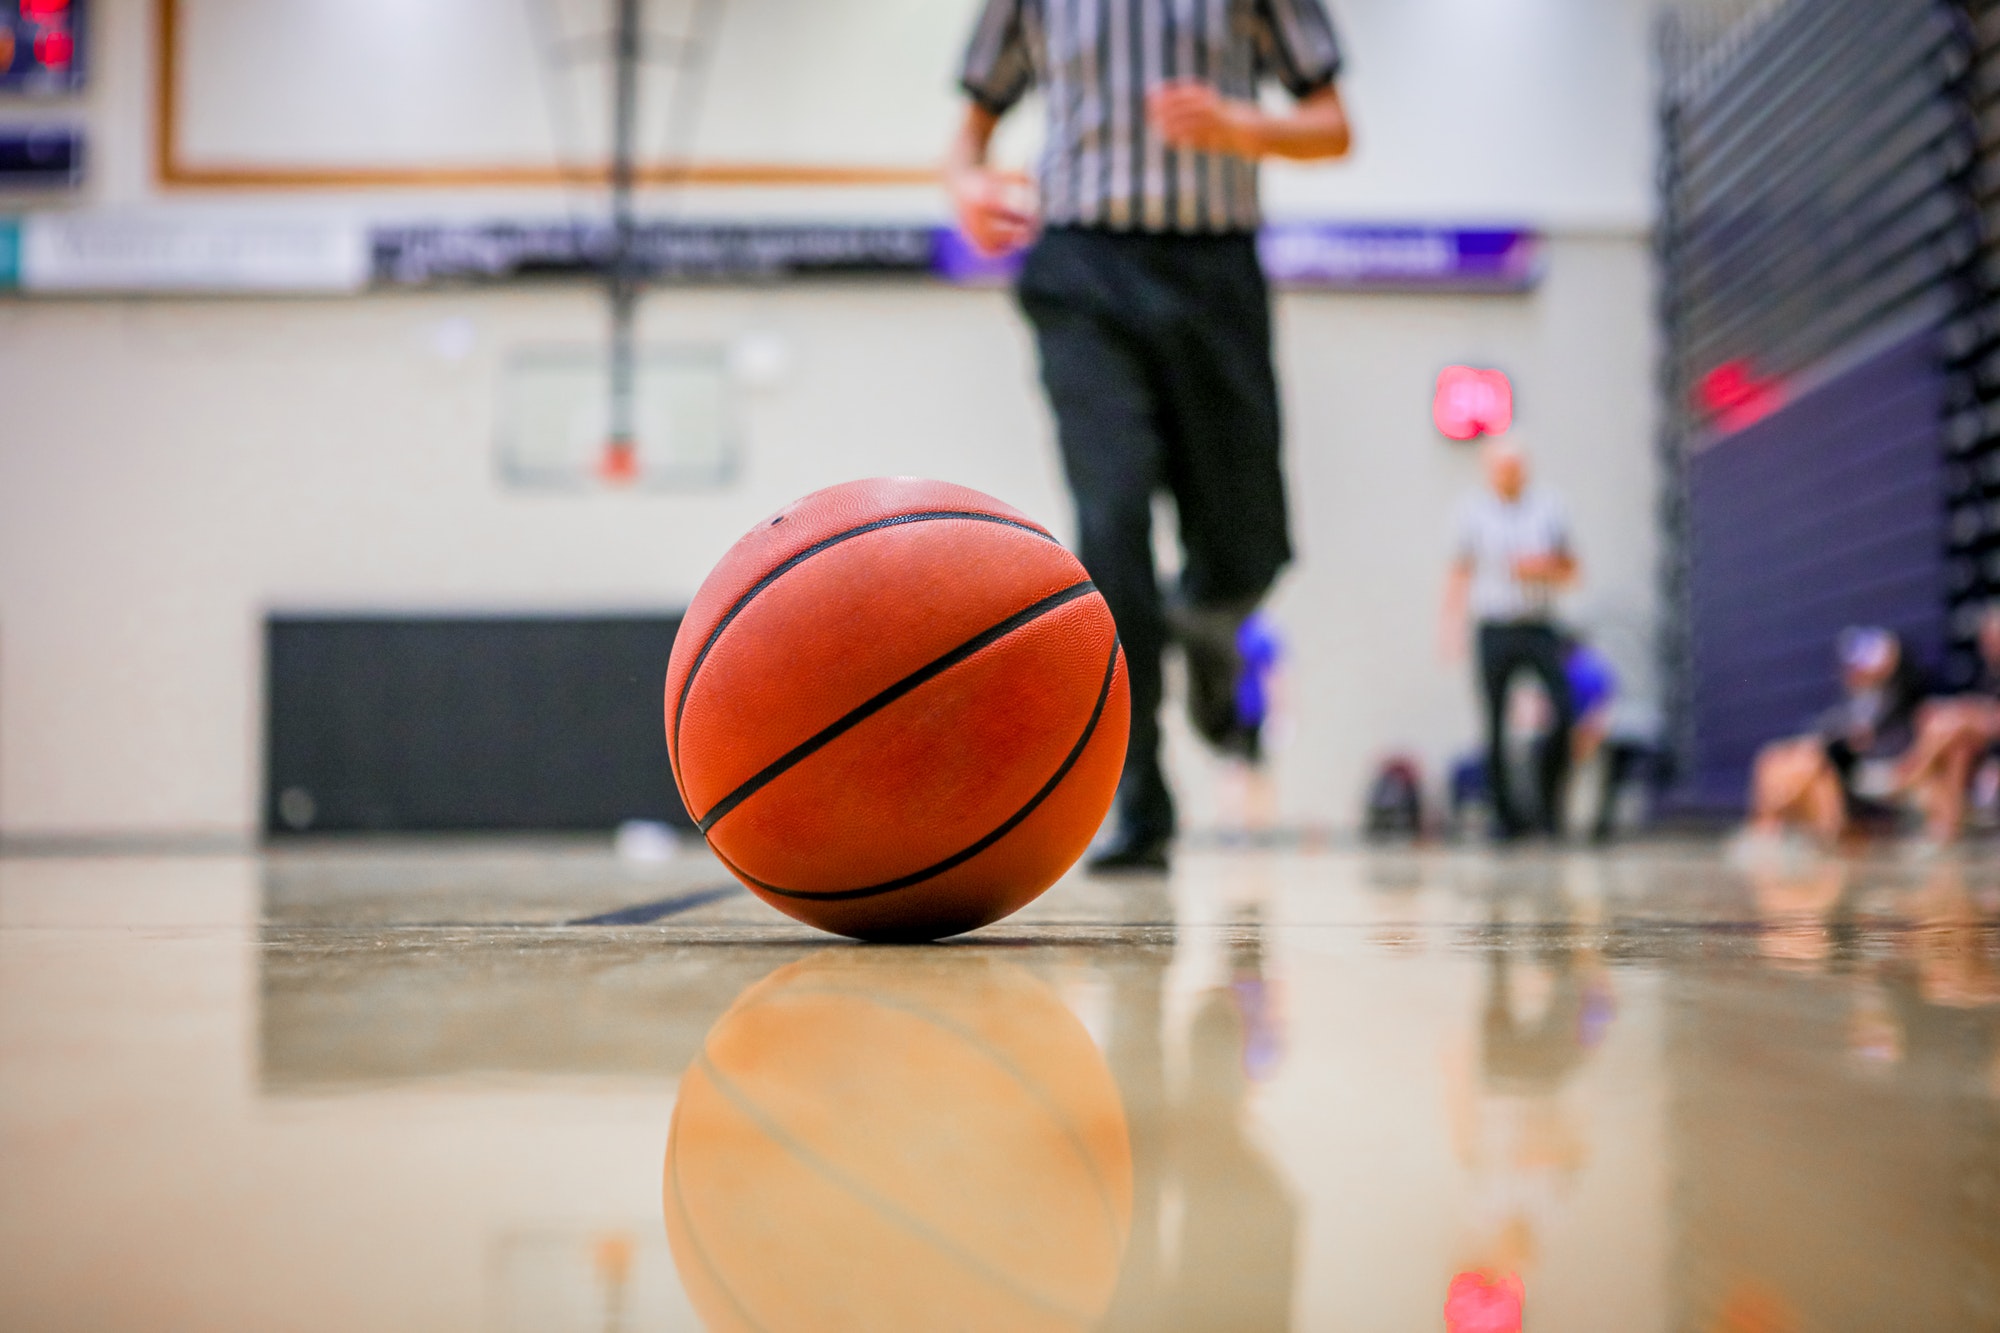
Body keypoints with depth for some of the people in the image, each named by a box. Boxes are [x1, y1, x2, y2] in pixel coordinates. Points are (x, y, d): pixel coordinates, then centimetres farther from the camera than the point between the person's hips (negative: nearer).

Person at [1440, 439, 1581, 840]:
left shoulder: (1549, 509, 9)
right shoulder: (1473, 514, 5)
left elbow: (1570, 570, 14)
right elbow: (1459, 577, 8)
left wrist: (1542, 568, -7)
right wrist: (1453, 628, -1)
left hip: (1540, 628, 1)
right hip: (1494, 630, -1)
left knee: (1564, 710, -14)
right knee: (1494, 724, -2)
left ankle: (1549, 805, 2)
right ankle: (1507, 814, 9)